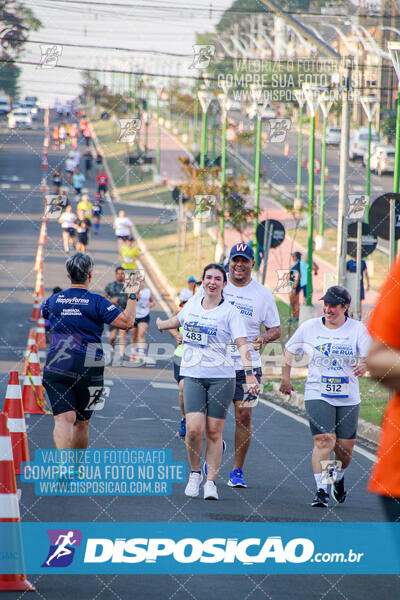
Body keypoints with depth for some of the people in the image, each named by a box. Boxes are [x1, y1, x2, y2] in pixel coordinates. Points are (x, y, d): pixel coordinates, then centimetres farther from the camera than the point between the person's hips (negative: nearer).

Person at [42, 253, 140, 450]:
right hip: (88, 370, -1)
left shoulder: (55, 300, 6)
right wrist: (132, 296, 4)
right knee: (82, 422, 15)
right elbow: (127, 322, -10)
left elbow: (42, 312, 30)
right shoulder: (97, 302, -4)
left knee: (64, 419, -11)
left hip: (56, 367, 1)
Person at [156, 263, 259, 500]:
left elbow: (242, 344, -12)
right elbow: (177, 320, 32)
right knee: (194, 429, -12)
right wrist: (154, 325, 45)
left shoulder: (230, 312, -3)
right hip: (193, 375, 2)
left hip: (221, 376, -2)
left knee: (214, 431, -2)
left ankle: (211, 481, 8)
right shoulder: (193, 304, 9)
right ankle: (195, 473, 10)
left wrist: (249, 374, -24)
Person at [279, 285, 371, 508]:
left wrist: (364, 366, -30)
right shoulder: (309, 327, 2)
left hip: (348, 397, 1)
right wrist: (285, 379, 12)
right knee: (324, 440, -17)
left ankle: (338, 478, 36)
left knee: (345, 447, 5)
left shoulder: (358, 329, -1)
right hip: (317, 394, -1)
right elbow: (290, 351, 15)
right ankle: (321, 491, -15)